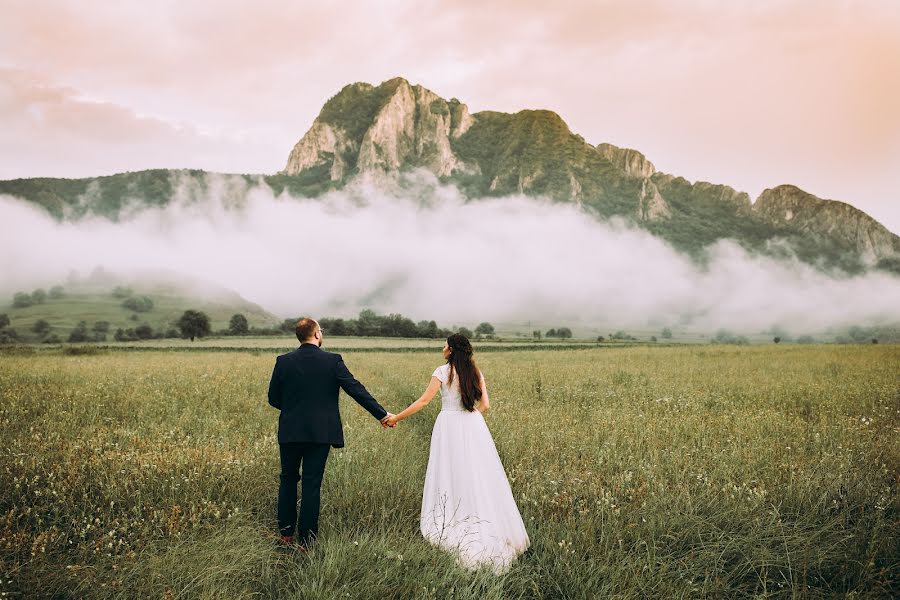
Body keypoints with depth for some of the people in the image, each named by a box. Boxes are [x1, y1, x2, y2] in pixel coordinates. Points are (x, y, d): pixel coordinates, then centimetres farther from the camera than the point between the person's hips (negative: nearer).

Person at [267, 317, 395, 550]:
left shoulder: (283, 361, -3)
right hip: (320, 433, -1)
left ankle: (286, 533, 24)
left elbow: (273, 398, 3)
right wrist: (382, 414, -1)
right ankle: (305, 540, 10)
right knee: (312, 485, 5)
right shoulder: (333, 360, -8)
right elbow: (356, 390, -8)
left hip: (290, 432, 2)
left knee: (288, 479, 18)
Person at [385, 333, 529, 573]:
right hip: (473, 427, 4)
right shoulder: (475, 372, 7)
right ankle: (492, 529, 15)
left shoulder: (443, 371, -7)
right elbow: (485, 404, 6)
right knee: (479, 476, 10)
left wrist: (396, 418, 1)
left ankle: (449, 529, 8)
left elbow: (423, 401, -7)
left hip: (449, 426, -4)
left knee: (453, 476, 2)